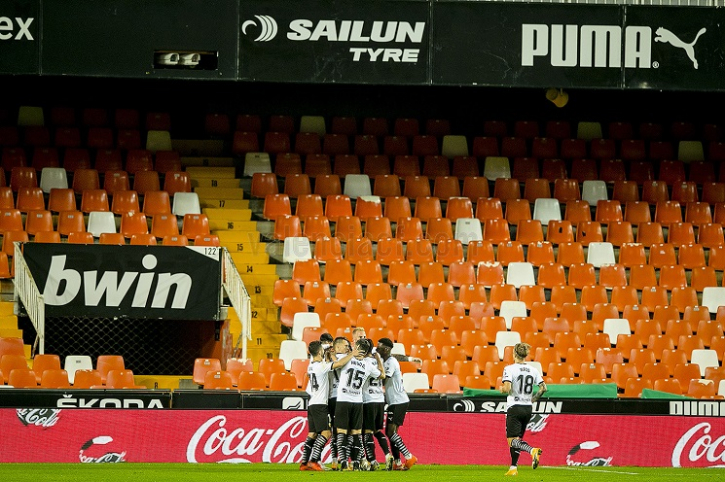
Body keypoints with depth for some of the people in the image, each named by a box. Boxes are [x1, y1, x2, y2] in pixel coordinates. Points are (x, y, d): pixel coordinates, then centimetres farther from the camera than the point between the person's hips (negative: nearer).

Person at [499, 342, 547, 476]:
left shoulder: (510, 369, -10)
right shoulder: (533, 370, 5)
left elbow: (507, 388, -20)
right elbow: (543, 388, 3)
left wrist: (502, 389, 3)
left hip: (514, 408, -6)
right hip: (527, 408, 6)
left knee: (512, 440, -7)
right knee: (517, 439, 17)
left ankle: (532, 450, -33)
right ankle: (513, 468, 16)